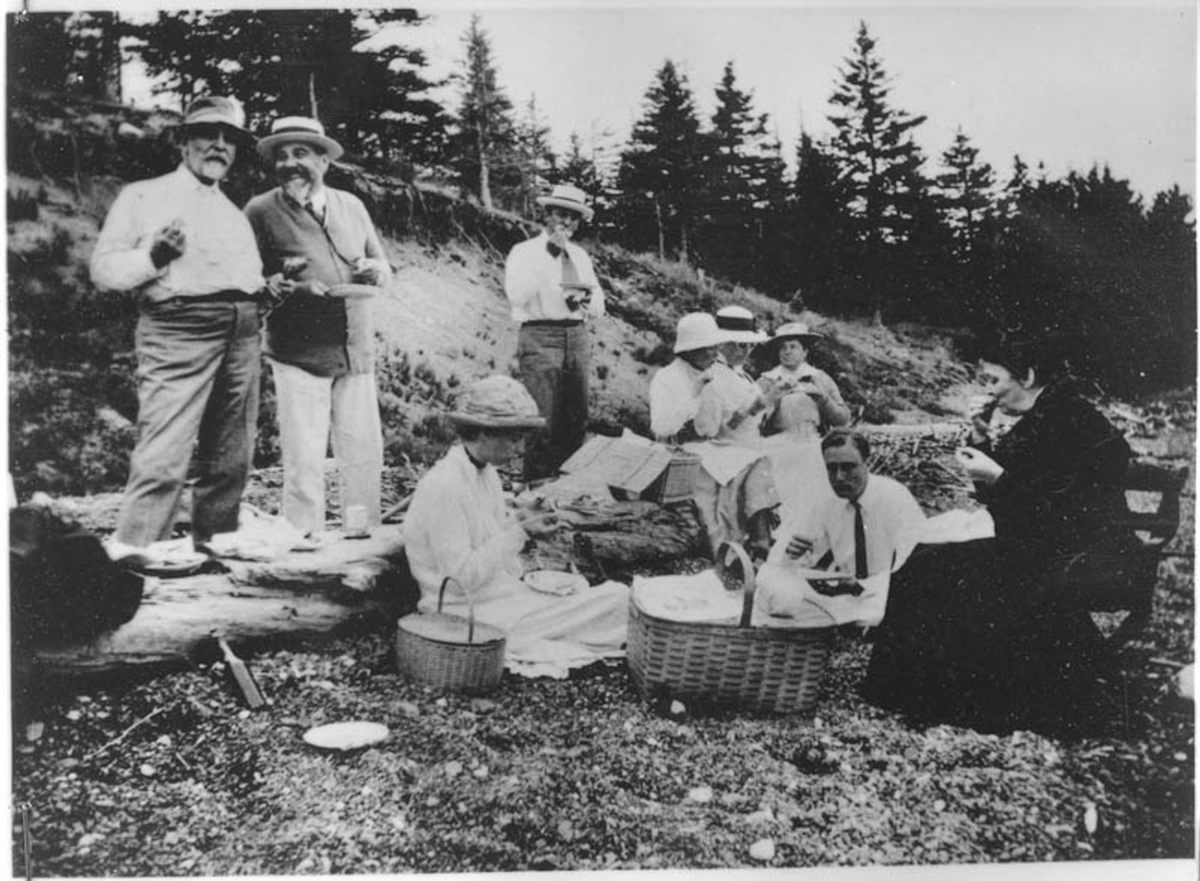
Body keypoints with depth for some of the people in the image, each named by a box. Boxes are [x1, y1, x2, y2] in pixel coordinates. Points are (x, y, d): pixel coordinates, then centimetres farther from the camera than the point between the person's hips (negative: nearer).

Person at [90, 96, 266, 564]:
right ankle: (132, 546, -12)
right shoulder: (143, 196, 9)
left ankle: (214, 539, 16)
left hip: (241, 332, 6)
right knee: (166, 446, -16)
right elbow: (103, 269, 3)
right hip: (179, 327, -6)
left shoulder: (235, 213, 26)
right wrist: (153, 257, -14)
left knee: (231, 453, 6)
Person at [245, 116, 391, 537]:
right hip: (299, 354, -4)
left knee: (365, 455, 7)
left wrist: (374, 269, -4)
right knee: (304, 462, -4)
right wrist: (294, 288, -21)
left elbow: (383, 265, 19)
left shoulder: (351, 206, 13)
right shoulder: (261, 211, 0)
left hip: (357, 351, 4)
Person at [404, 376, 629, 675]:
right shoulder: (444, 487, -19)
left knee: (619, 595, -8)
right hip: (473, 614, -9)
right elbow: (461, 578, -21)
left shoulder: (486, 474, 10)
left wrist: (516, 519, 2)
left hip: (509, 592, 9)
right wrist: (517, 530, -18)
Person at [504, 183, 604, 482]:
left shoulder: (580, 256, 19)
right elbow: (517, 296, -16)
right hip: (540, 337, -6)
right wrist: (548, 253, -14)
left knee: (577, 423, 5)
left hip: (577, 337, 6)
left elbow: (599, 309, 18)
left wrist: (586, 300, -6)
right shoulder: (524, 251, 2)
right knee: (543, 423, -13)